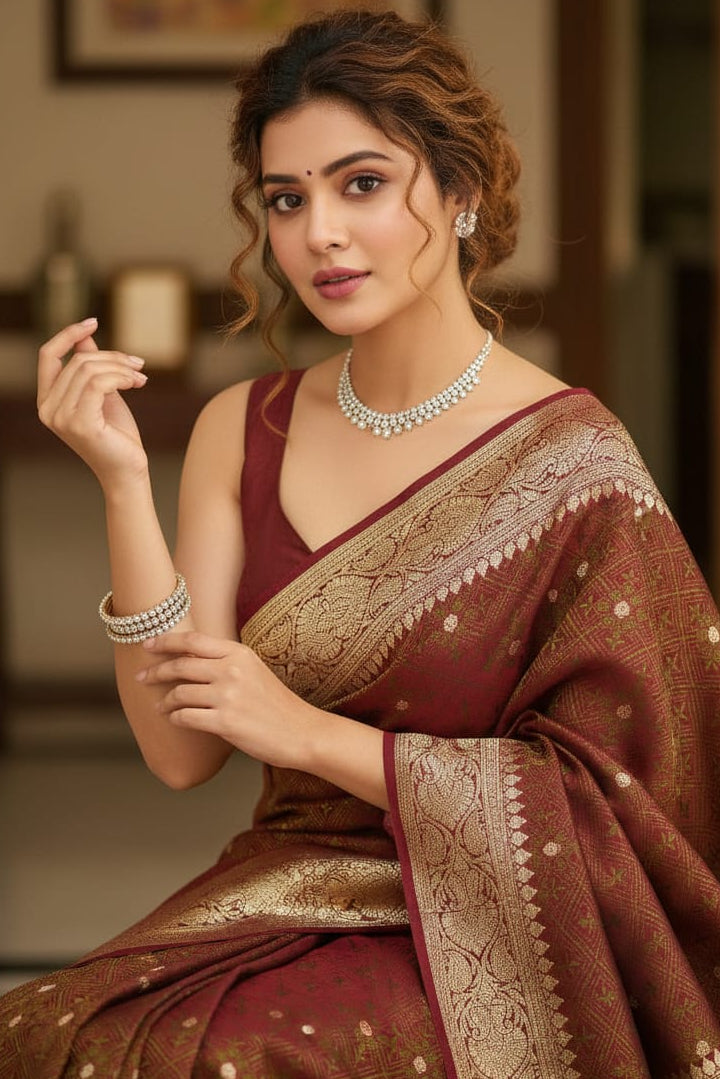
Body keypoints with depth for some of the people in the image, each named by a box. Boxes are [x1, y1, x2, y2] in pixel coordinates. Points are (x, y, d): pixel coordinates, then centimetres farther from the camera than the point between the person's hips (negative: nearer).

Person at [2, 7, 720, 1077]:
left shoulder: (569, 460, -9)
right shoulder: (241, 430, 4)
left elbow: (596, 793, -9)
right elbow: (182, 750, -2)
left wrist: (313, 734, -13)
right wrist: (123, 482, -12)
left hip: (477, 938, -4)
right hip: (276, 896, 5)